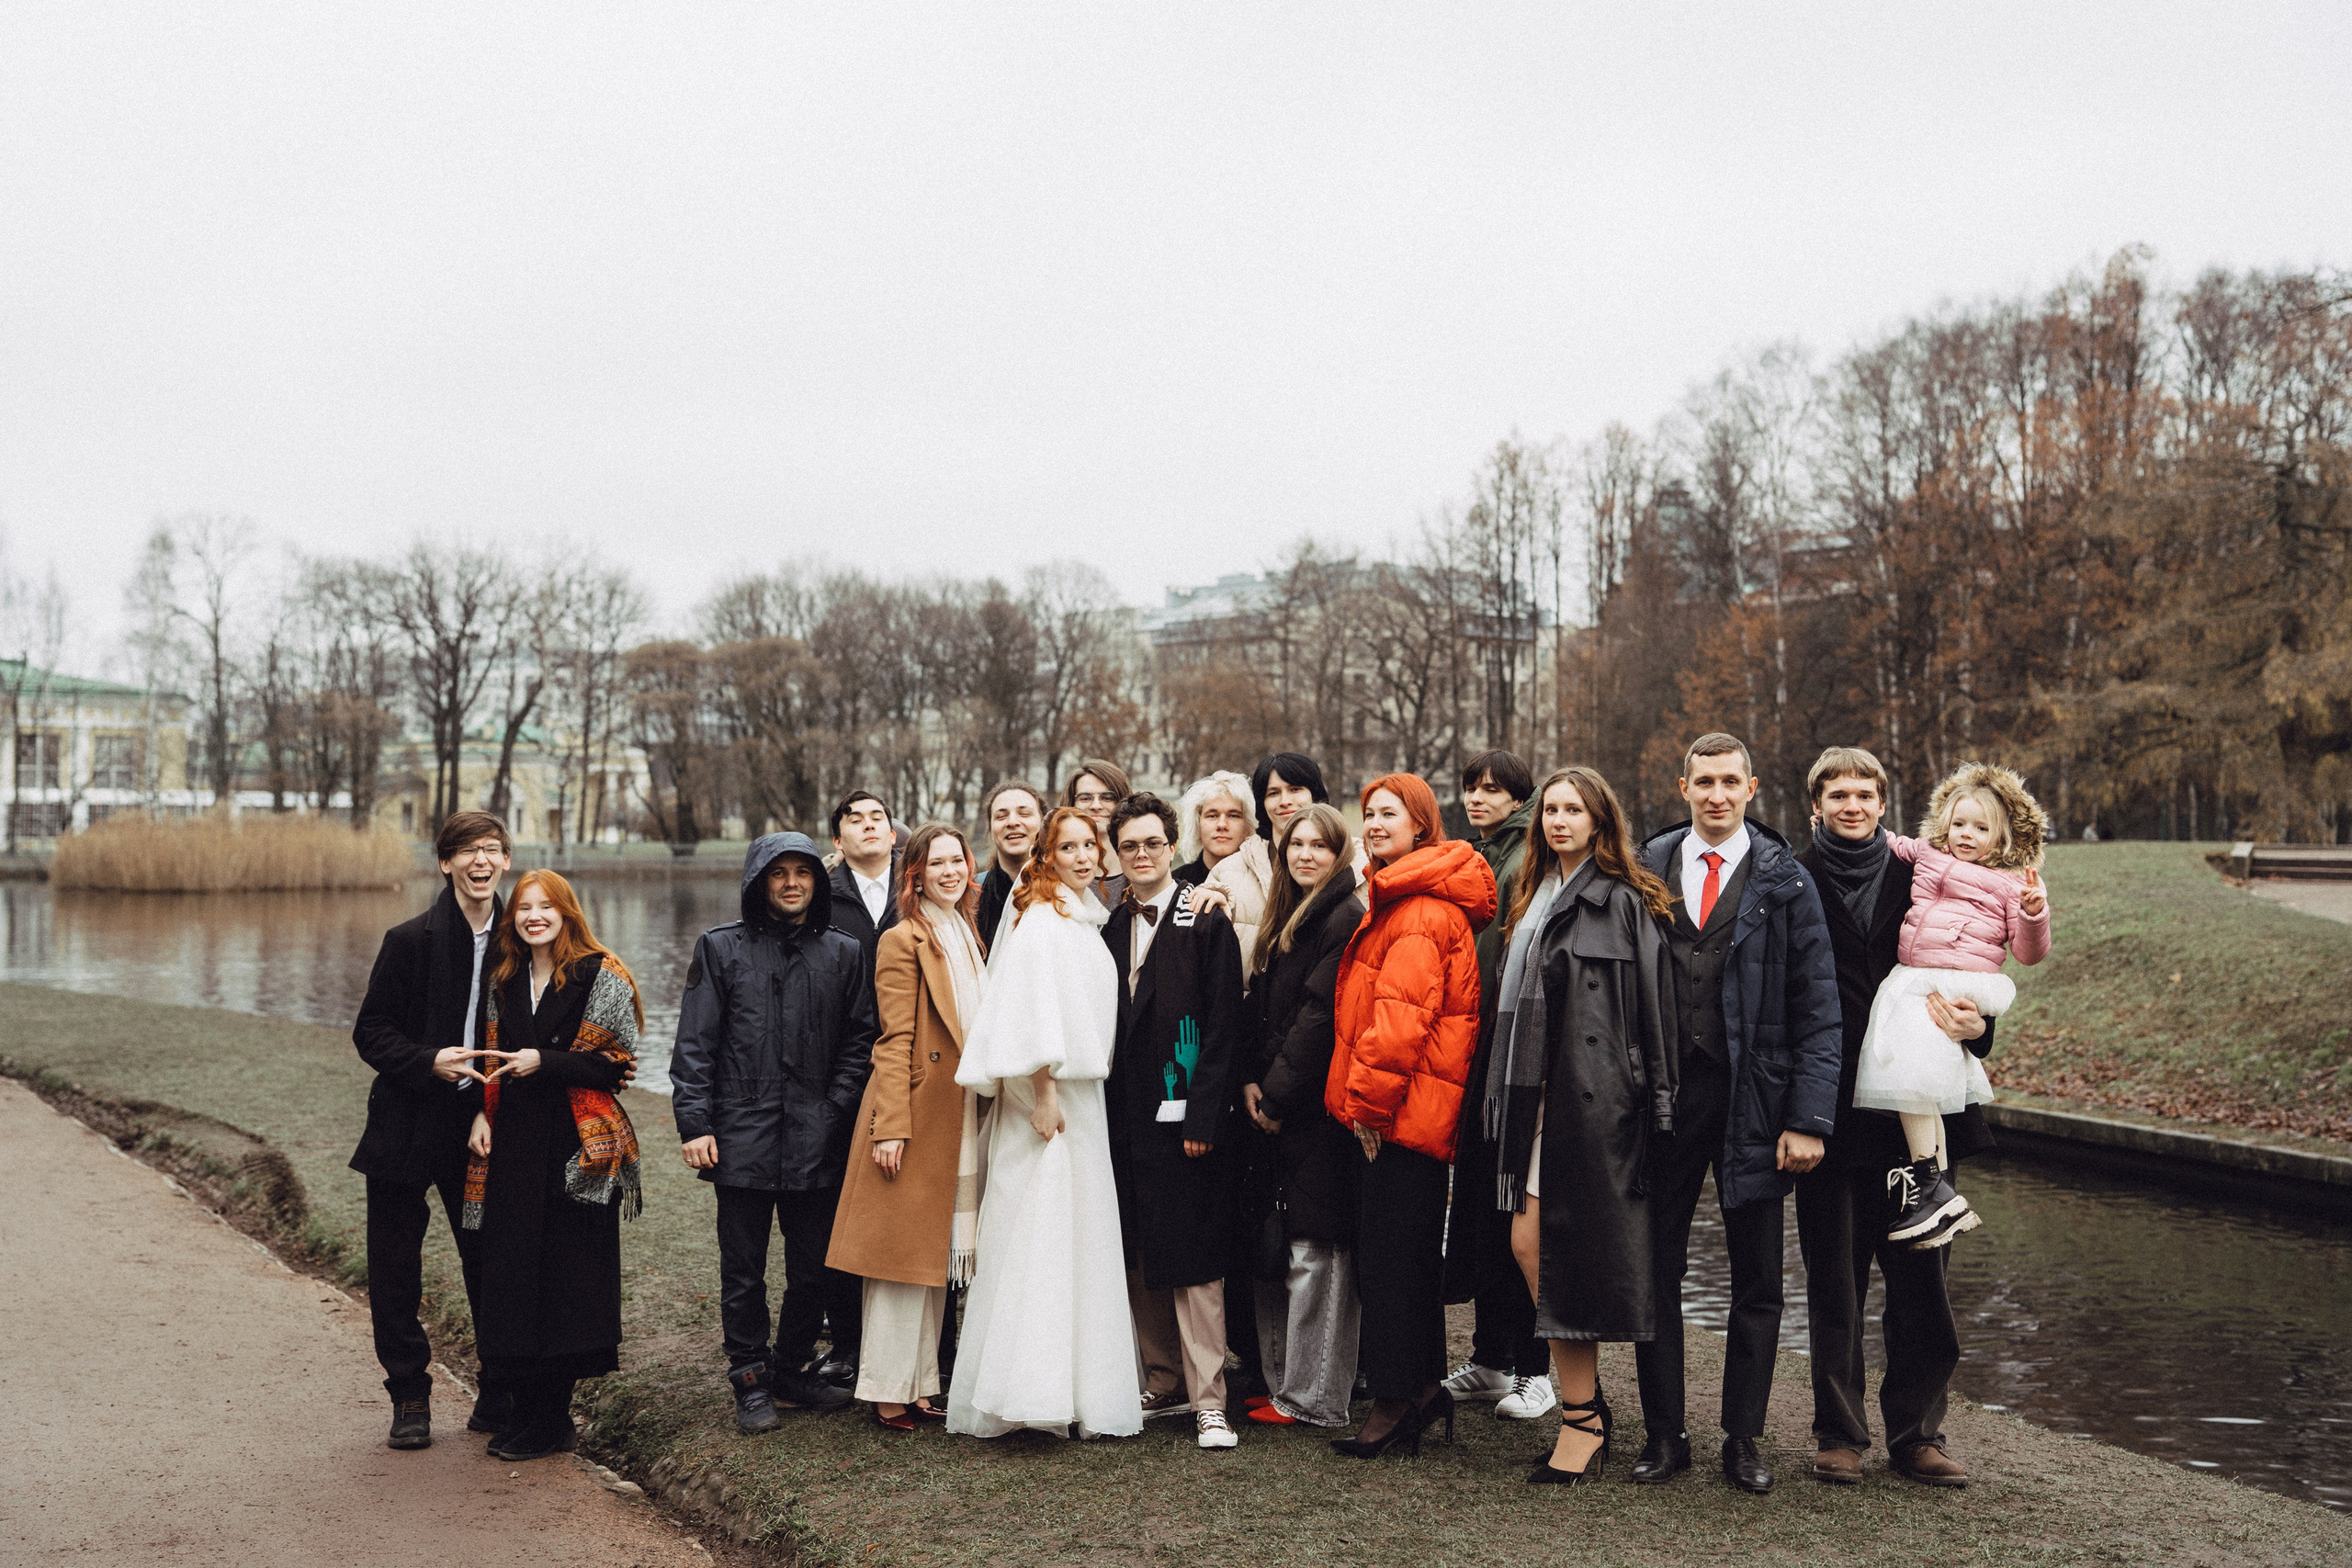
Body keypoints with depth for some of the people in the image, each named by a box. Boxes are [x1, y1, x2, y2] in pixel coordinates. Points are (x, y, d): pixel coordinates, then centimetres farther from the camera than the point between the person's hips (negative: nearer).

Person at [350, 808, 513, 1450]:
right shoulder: (410, 940, -6)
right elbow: (371, 1033, -4)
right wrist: (429, 1061, -19)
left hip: (478, 1126, 2)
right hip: (406, 1125, -1)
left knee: (489, 1262, 6)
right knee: (394, 1272, 5)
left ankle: (501, 1395, 19)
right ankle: (410, 1397, 20)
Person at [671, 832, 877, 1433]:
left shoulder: (844, 954, 8)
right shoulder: (721, 948, 3)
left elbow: (859, 1042, 9)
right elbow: (694, 1045, 1)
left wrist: (835, 1111, -3)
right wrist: (693, 1123, -6)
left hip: (816, 1140, 2)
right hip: (742, 1137, -2)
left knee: (815, 1267, 8)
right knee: (743, 1271, 6)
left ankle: (794, 1367, 27)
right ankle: (751, 1381, 19)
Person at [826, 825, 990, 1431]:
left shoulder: (968, 937, 16)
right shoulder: (904, 940, -8)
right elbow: (896, 1039, -13)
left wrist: (981, 1108, 13)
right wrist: (890, 1126, -19)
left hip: (960, 1118, 8)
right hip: (917, 1112, -8)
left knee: (938, 1256, 12)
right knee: (903, 1253, -3)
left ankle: (922, 1384, 19)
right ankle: (888, 1392, 5)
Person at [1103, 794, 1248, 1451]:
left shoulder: (1207, 923, -5)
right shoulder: (1111, 928, 12)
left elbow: (1223, 1028, -10)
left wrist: (1203, 1118, -15)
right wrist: (1106, 1111, 7)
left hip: (1184, 1119, -6)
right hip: (1125, 1118, 6)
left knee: (1194, 1262, -4)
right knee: (1142, 1261, 11)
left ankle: (1207, 1399, 3)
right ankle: (1165, 1384, 23)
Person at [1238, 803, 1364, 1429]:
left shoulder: (1346, 918, -10)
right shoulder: (1285, 919, 17)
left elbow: (1321, 1014, -16)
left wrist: (1277, 1094, -13)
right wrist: (1252, 1081, 1)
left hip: (1317, 1106, -9)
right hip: (1274, 1103, 9)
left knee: (1313, 1250, -4)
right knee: (1274, 1247, 12)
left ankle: (1313, 1399, 4)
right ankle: (1280, 1380, 22)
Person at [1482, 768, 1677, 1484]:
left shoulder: (1624, 902, -4)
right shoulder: (1533, 900, 18)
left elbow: (1651, 1009, -8)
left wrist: (1654, 1106, -13)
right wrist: (1505, 1095, 14)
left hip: (1592, 1097, -7)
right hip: (1535, 1094, 7)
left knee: (1568, 1250, -4)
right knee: (1528, 1245, 4)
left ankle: (1581, 1421, 6)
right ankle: (1587, 1401, 17)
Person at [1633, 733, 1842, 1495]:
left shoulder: (1784, 881, 0)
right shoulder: (1648, 869, 5)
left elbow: (1816, 1008, -3)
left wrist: (1809, 1118, -10)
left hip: (1752, 1100, -1)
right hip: (1663, 1092, 1)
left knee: (1757, 1280, 7)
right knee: (1655, 1268, 7)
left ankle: (1743, 1438, 21)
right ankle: (1664, 1434, 19)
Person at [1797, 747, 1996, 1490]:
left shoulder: (1916, 880, 11)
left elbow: (1964, 974, 15)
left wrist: (1974, 1025, -8)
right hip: (1830, 1109, -2)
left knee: (1920, 1276, 4)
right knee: (1834, 1281, 5)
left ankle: (1917, 1433, 16)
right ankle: (1839, 1434, 16)